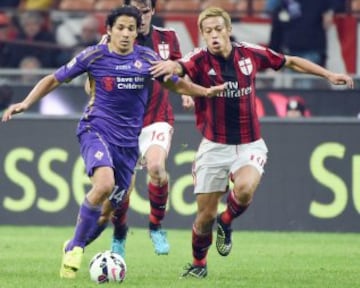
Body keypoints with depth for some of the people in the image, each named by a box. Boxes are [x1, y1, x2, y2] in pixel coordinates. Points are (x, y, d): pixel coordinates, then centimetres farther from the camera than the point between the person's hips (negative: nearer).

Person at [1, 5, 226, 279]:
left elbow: (176, 84, 18)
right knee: (105, 184, -30)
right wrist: (26, 103, -6)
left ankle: (75, 246, 25)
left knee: (113, 203, 2)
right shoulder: (94, 56, -4)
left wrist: (205, 91, 4)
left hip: (129, 140, 4)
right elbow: (53, 80, 4)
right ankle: (75, 247, -14)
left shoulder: (147, 58, 4)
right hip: (96, 130, -4)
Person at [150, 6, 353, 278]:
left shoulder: (251, 53, -2)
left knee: (245, 189, -30)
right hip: (214, 146, -1)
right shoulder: (200, 59, -11)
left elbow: (291, 61, 13)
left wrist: (328, 74, 9)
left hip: (250, 144, 1)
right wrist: (170, 66, -59)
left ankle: (226, 222, 5)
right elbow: (179, 67, -35)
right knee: (206, 215, 1)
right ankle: (198, 263, 30)